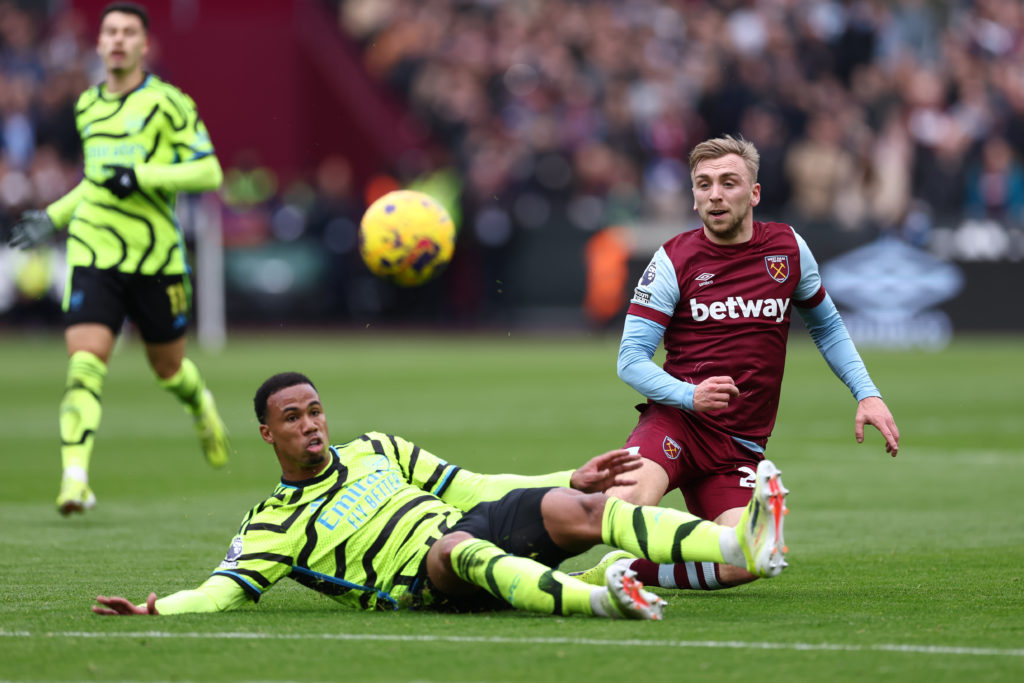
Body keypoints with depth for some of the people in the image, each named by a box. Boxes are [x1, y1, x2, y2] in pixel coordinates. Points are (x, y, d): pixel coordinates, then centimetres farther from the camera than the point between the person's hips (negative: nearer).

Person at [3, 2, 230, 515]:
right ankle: (75, 479, -22)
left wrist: (142, 176, -19)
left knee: (168, 367, 13)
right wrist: (52, 217, 18)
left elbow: (208, 171, -9)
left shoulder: (167, 103, -5)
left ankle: (203, 409, 49)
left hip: (156, 257, -2)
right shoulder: (87, 106, 12)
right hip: (93, 256, 3)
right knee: (84, 361, -16)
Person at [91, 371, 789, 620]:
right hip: (430, 579, -5)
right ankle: (599, 599, -62)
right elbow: (226, 588, -1)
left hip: (482, 529, 5)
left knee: (572, 509, -22)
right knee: (456, 544, -39)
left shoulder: (375, 451, 23)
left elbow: (470, 487, 23)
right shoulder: (272, 525, 10)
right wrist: (159, 609, -21)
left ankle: (745, 545, -38)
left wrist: (570, 478, 15)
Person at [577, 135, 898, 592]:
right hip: (677, 421, -3)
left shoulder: (788, 248, 7)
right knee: (629, 502, -37)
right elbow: (630, 359, -5)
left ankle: (626, 569, -2)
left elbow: (825, 326, 23)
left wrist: (867, 394, 9)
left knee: (742, 562, -23)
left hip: (740, 446, 3)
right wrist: (690, 395, -23)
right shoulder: (674, 260, -2)